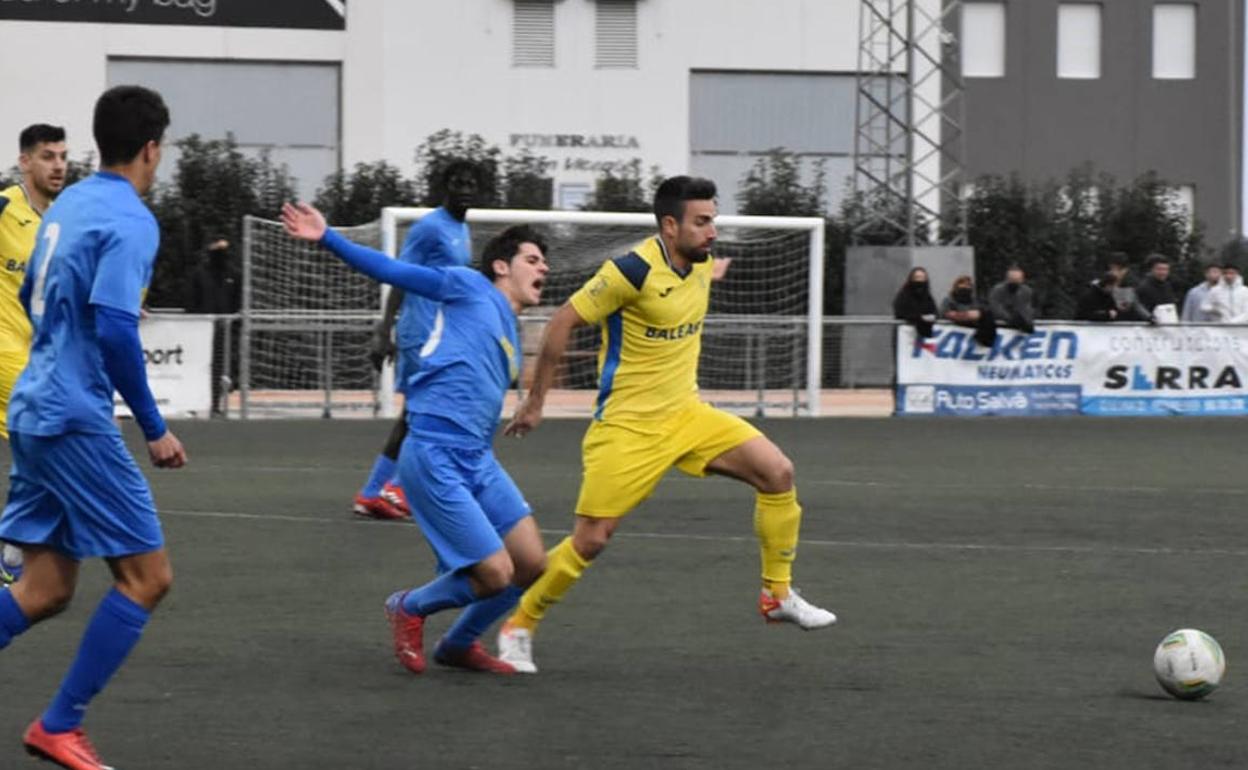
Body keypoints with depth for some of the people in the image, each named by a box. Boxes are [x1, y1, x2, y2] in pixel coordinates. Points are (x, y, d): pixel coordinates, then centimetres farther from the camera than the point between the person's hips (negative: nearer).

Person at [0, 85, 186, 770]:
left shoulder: (67, 204, 12)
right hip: (77, 421, -9)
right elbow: (115, 330, -22)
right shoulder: (130, 220, -14)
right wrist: (153, 428, -15)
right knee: (147, 577, -1)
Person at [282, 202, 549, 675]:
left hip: (478, 458, 8)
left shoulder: (512, 341, 22)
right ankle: (409, 608, 17)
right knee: (496, 574, -11)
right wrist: (327, 238, -8)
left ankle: (459, 645, 25)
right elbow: (391, 272, 0)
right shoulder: (471, 287, 2)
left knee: (532, 564, 2)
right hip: (435, 455, -8)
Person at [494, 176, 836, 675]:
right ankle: (519, 626, 13)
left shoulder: (701, 264, 3)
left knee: (777, 471, -7)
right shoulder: (634, 271, -20)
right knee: (591, 540, -7)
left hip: (686, 414, 7)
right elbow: (563, 322, -14)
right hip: (626, 427, -7)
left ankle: (777, 595, 5)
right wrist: (535, 402, -10)